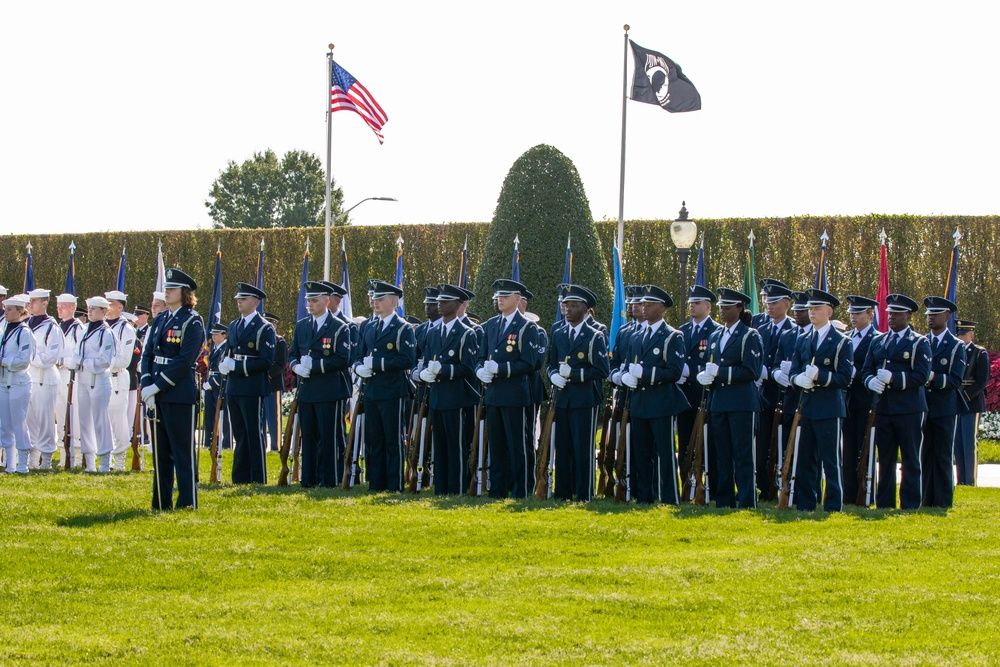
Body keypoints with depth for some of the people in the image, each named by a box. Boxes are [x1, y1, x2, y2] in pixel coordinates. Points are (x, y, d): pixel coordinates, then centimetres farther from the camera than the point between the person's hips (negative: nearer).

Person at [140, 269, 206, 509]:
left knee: (183, 451, -3)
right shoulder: (160, 319, 14)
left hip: (180, 395, -7)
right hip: (157, 395, 7)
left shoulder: (192, 322, -8)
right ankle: (161, 501, 17)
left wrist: (157, 386, -16)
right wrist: (146, 386, -4)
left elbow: (184, 362, -15)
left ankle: (188, 503, 1)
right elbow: (148, 354, 10)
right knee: (160, 450, 11)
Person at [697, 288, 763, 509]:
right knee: (722, 457, 9)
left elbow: (751, 372, -13)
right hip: (718, 403, 7)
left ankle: (747, 504, -3)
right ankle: (724, 502, 14)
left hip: (742, 404, -7)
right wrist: (705, 376, -5)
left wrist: (720, 372, -19)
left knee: (743, 457, -5)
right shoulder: (715, 337, 17)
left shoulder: (750, 336, -4)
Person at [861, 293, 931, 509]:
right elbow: (866, 370, 14)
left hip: (909, 409, -5)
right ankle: (884, 505, 13)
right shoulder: (877, 342, 16)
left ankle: (910, 506, 2)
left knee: (911, 459, -1)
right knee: (885, 459, 8)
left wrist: (894, 378, -21)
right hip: (883, 408, 5)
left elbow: (921, 375, -10)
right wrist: (871, 381, -10)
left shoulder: (919, 343, 1)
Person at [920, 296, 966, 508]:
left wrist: (934, 377, -22)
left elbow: (956, 380, -8)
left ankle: (943, 502, -1)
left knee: (943, 457, -4)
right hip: (924, 408, 4)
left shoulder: (956, 346, 0)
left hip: (945, 408, -4)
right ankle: (927, 500, 10)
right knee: (926, 456, 6)